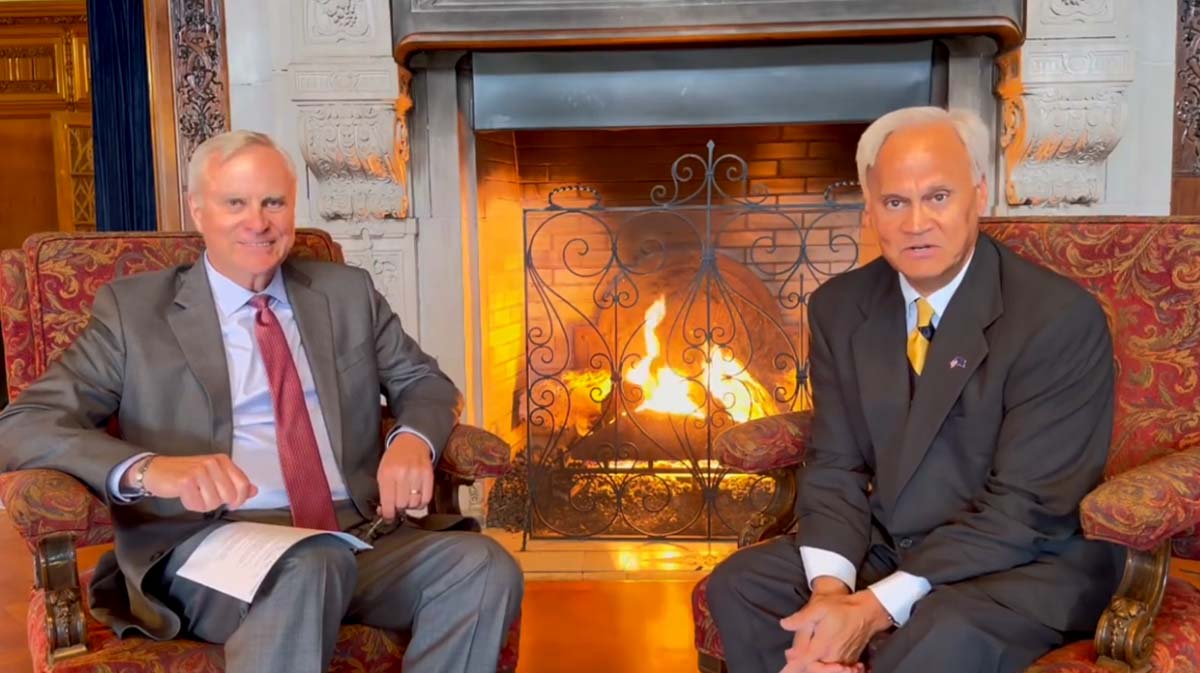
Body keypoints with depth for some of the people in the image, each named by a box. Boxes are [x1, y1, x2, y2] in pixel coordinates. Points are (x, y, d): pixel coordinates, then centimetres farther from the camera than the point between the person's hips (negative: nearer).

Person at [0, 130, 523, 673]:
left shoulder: (347, 292, 17)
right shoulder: (133, 308, 7)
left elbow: (425, 382, 21)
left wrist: (413, 439, -5)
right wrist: (149, 469, -22)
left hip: (358, 534, 5)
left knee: (483, 567, -24)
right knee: (308, 569, -38)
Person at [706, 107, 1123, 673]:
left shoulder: (1061, 318, -18)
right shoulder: (839, 307, -1)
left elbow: (1023, 509, -20)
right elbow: (834, 465, 0)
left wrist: (877, 608, -26)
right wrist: (830, 588, -19)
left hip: (1028, 564, -5)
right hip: (887, 551, 5)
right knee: (738, 584, -12)